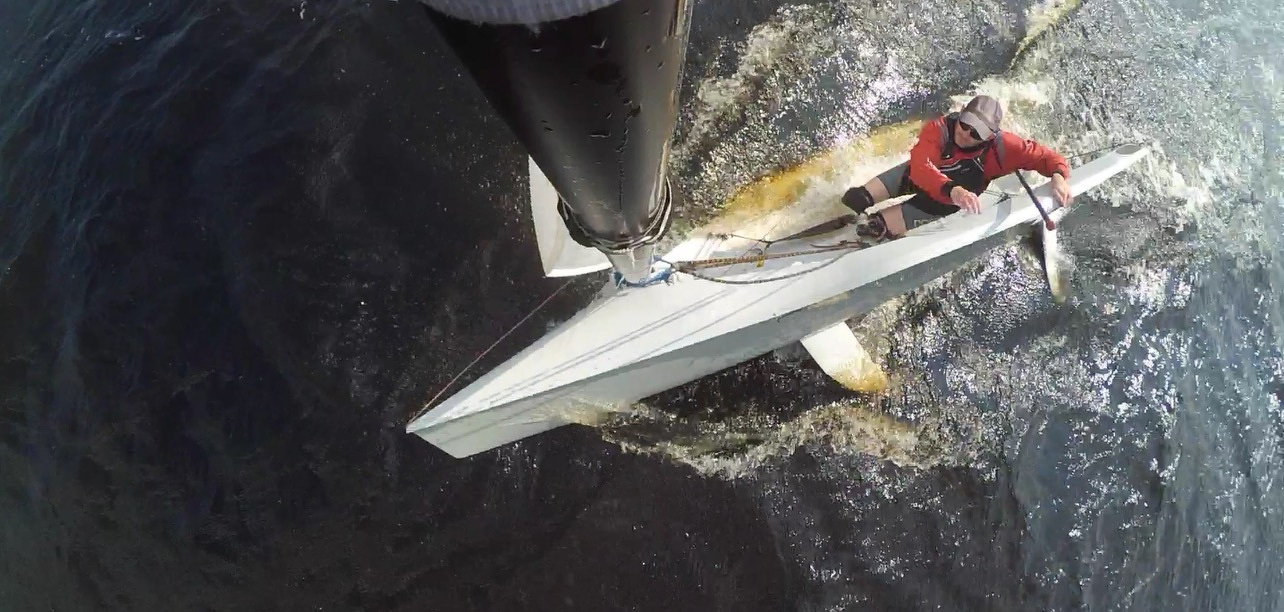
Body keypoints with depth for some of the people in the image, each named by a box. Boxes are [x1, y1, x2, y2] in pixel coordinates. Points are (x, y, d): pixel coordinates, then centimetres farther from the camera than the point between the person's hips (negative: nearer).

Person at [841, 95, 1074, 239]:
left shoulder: (1000, 146, -29)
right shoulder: (939, 128, -32)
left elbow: (1046, 156, -19)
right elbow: (920, 168, -47)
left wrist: (1058, 177, -41)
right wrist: (953, 190, -62)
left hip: (938, 206, 0)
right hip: (915, 177, 1)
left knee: (878, 225, -15)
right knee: (855, 200, -15)